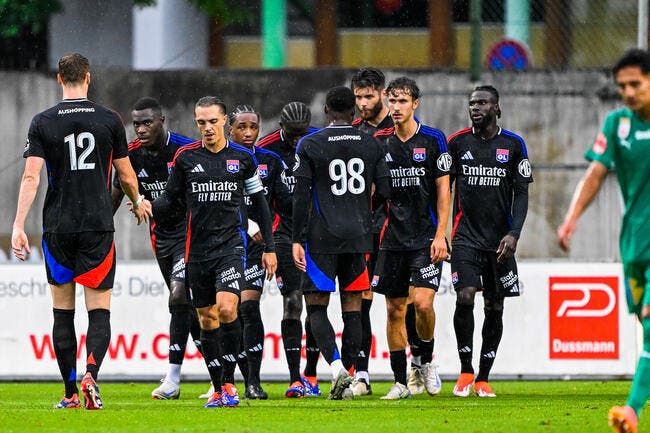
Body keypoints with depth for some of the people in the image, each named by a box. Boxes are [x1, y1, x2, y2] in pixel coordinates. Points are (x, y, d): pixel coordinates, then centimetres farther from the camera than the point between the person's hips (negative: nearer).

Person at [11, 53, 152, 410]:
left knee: (62, 312, 10)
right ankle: (91, 373, -23)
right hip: (98, 227, -1)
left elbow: (31, 177, -9)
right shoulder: (109, 120, 0)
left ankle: (70, 393, 10)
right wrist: (138, 202, 28)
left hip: (57, 229, 1)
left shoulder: (43, 123, -1)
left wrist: (18, 226, -10)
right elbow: (126, 176, 8)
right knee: (99, 311, 2)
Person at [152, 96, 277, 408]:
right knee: (207, 319, 6)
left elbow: (260, 202, 11)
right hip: (197, 248, 2)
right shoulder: (185, 157, 3)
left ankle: (229, 382, -9)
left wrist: (269, 247, 9)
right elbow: (171, 198, 10)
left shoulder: (242, 157, 3)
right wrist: (149, 207, -13)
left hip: (231, 244, -2)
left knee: (226, 309, -20)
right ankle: (218, 389, 15)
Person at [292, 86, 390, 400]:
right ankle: (346, 382, 7)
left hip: (322, 238, -3)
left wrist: (297, 240, -3)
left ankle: (337, 367, -18)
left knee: (316, 306, 3)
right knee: (353, 309, 8)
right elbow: (384, 192, 7)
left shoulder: (309, 145, -3)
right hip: (359, 237, 3)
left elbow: (301, 196, -6)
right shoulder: (371, 145, 5)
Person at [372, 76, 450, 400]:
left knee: (422, 302, -17)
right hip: (392, 238, 3)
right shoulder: (380, 142, 6)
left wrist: (440, 235, -9)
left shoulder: (433, 139, -2)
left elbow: (443, 190, -2)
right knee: (394, 310, 4)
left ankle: (426, 361, 9)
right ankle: (400, 382, 11)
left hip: (426, 238, -3)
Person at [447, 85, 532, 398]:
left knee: (494, 308, 4)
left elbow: (521, 193, 3)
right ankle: (465, 372, -5)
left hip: (499, 241, 1)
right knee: (465, 297, -17)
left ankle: (483, 378, 13)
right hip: (465, 237, -1)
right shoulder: (457, 143, 4)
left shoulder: (513, 145, 4)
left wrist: (513, 234, -9)